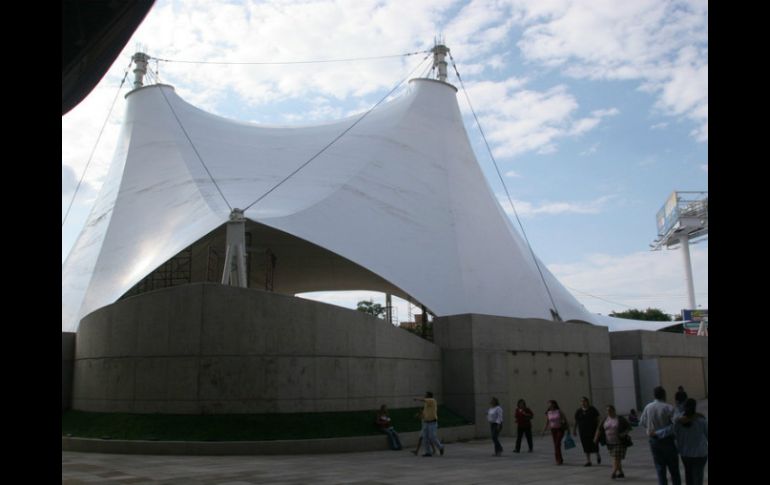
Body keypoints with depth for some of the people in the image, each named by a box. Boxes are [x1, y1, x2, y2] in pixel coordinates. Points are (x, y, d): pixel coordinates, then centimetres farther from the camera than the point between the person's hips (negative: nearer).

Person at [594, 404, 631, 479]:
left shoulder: (620, 419, -8)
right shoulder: (606, 419, 3)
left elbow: (629, 426, -1)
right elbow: (600, 429, 5)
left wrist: (624, 433, -17)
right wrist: (596, 438, -5)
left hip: (620, 442, -5)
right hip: (610, 443, 5)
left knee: (616, 458, -11)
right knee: (615, 458, 11)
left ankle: (613, 473, -13)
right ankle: (621, 473, 23)